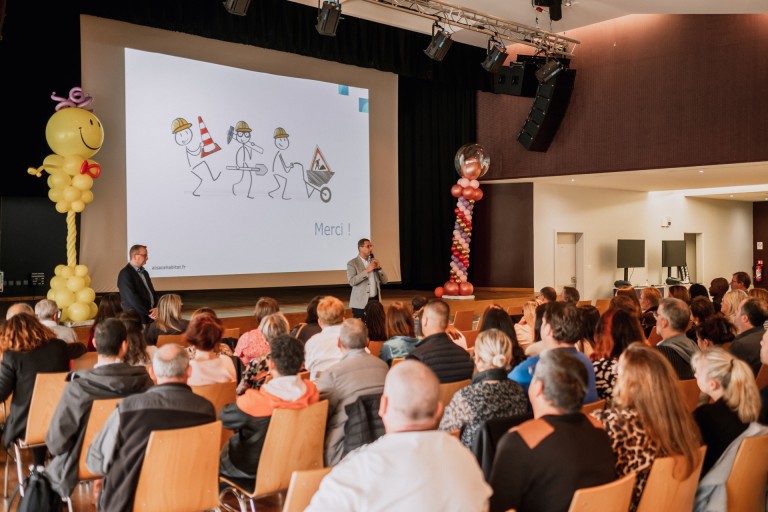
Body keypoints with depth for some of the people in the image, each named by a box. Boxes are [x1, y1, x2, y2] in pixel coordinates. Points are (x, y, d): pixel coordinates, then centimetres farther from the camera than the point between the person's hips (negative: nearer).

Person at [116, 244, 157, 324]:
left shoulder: (144, 272, 17)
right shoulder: (125, 274, -10)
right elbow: (132, 297, -18)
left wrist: (156, 308, -3)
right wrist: (149, 312, -14)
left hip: (151, 318, 7)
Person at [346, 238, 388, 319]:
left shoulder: (374, 261, 13)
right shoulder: (352, 263, -3)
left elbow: (384, 281, 11)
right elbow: (352, 281, -17)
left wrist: (379, 268, -5)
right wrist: (367, 271, -18)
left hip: (375, 300, 4)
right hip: (360, 303, -4)